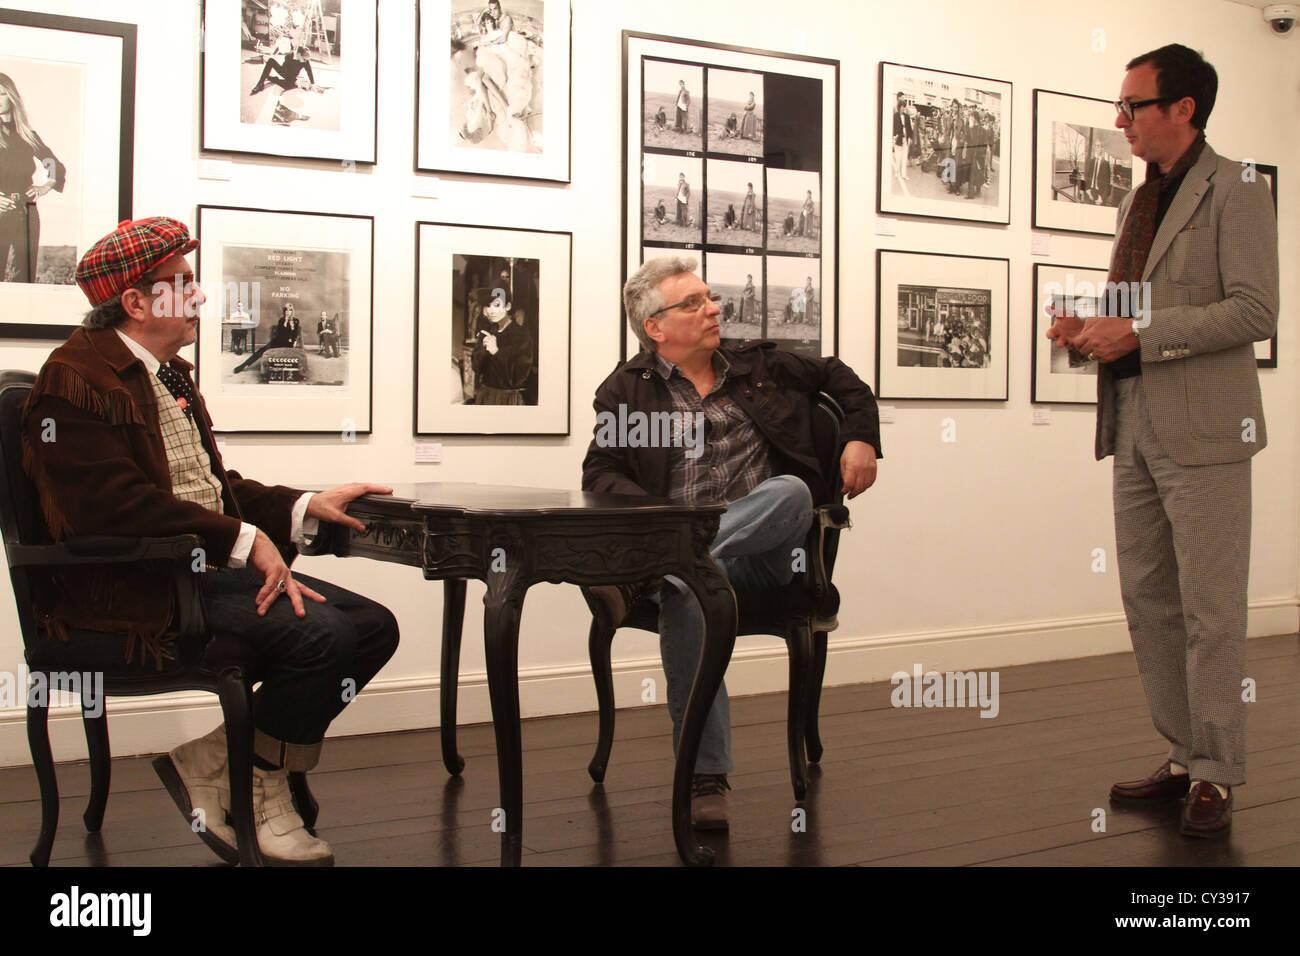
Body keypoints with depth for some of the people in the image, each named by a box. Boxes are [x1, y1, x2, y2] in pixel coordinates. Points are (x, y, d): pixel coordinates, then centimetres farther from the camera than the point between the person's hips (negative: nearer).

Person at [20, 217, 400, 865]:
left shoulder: (168, 372, 22)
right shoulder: (76, 378, -10)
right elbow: (116, 503, -23)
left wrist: (305, 507, 6)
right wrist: (244, 541, -22)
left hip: (213, 566, 10)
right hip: (136, 587, -10)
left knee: (373, 626, -5)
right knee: (322, 634, -26)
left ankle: (210, 758, 3)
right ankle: (259, 792, -1)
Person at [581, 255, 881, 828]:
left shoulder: (757, 366, 21)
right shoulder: (628, 389, 12)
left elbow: (841, 378, 31)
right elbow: (600, 474, 4)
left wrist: (861, 438, 12)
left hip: (761, 548, 2)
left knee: (791, 491, -33)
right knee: (687, 594, -38)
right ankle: (706, 779, -31)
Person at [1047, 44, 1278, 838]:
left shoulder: (1235, 191, -6)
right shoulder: (1139, 202, 18)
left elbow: (1256, 311, -15)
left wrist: (1136, 335, -18)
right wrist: (1089, 327, 4)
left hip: (1201, 430, -8)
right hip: (1135, 427, 8)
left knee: (1210, 612, -2)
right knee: (1149, 604, 11)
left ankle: (1216, 777, 9)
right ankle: (1185, 758, 23)